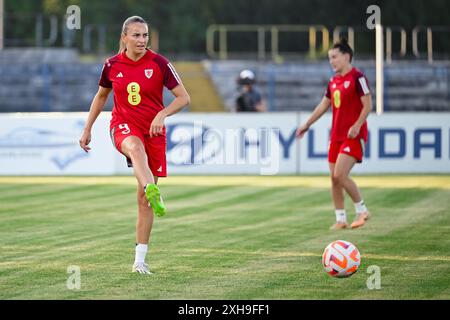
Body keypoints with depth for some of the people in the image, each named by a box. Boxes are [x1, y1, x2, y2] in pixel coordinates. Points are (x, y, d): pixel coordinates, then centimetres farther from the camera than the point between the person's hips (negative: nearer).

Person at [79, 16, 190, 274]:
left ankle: (140, 259, 10)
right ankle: (153, 193, -67)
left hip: (153, 131, 0)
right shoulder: (112, 65, 1)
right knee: (135, 147, -40)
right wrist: (87, 129, 17)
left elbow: (184, 98, -7)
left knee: (143, 199, 2)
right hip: (123, 126, 0)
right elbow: (101, 96, 18)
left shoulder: (159, 63, -6)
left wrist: (162, 114, -24)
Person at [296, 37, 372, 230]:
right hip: (336, 135, 8)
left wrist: (357, 126, -23)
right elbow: (324, 105, 23)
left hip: (354, 135, -8)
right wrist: (307, 125, 23)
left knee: (340, 175, -17)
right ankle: (340, 219, 12)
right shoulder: (334, 81, 14)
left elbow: (367, 105, -14)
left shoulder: (357, 77, -10)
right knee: (334, 178, 4)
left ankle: (361, 210, 0)